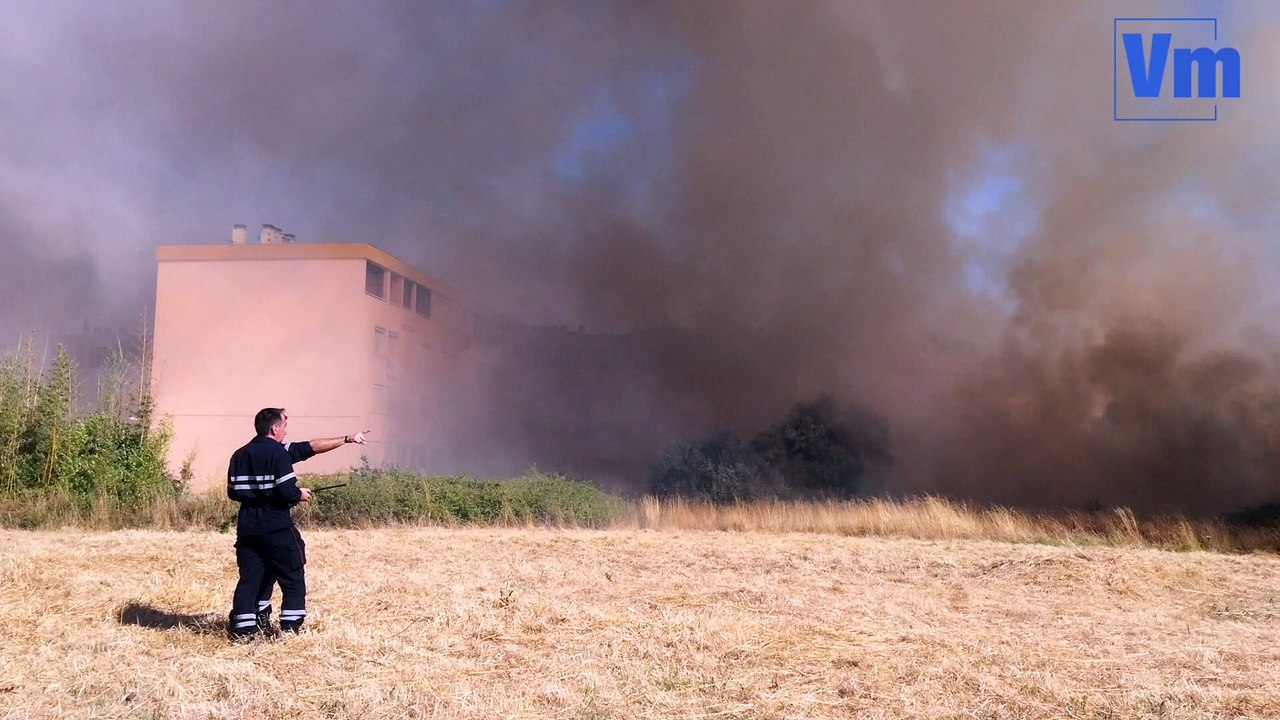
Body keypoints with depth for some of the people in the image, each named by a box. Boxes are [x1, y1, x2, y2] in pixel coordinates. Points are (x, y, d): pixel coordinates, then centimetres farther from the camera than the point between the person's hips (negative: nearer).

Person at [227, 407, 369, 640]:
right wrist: (300, 494, 3)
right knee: (293, 580, 6)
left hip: (247, 528, 6)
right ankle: (290, 627, 6)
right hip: (277, 528, -6)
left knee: (250, 578, 11)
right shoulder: (279, 453, -13)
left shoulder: (239, 455, 8)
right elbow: (287, 492, -19)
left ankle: (243, 629, 10)